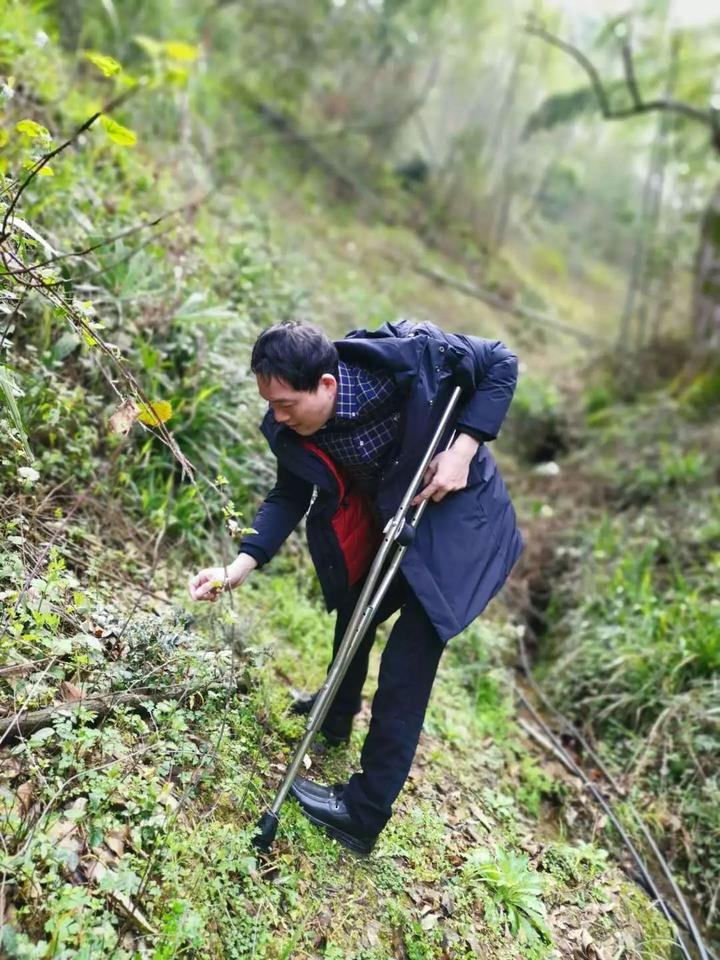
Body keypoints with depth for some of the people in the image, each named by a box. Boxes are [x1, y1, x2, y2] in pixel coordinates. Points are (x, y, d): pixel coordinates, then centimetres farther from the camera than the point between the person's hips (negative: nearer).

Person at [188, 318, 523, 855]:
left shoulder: (407, 356, -33)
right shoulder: (291, 428, -17)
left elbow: (501, 364, -18)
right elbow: (290, 496, -4)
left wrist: (465, 448, -28)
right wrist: (242, 565, -17)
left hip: (454, 517, -6)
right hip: (384, 523, 6)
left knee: (405, 666, -9)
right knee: (353, 614, 24)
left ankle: (364, 814, 6)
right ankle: (336, 717, 53)